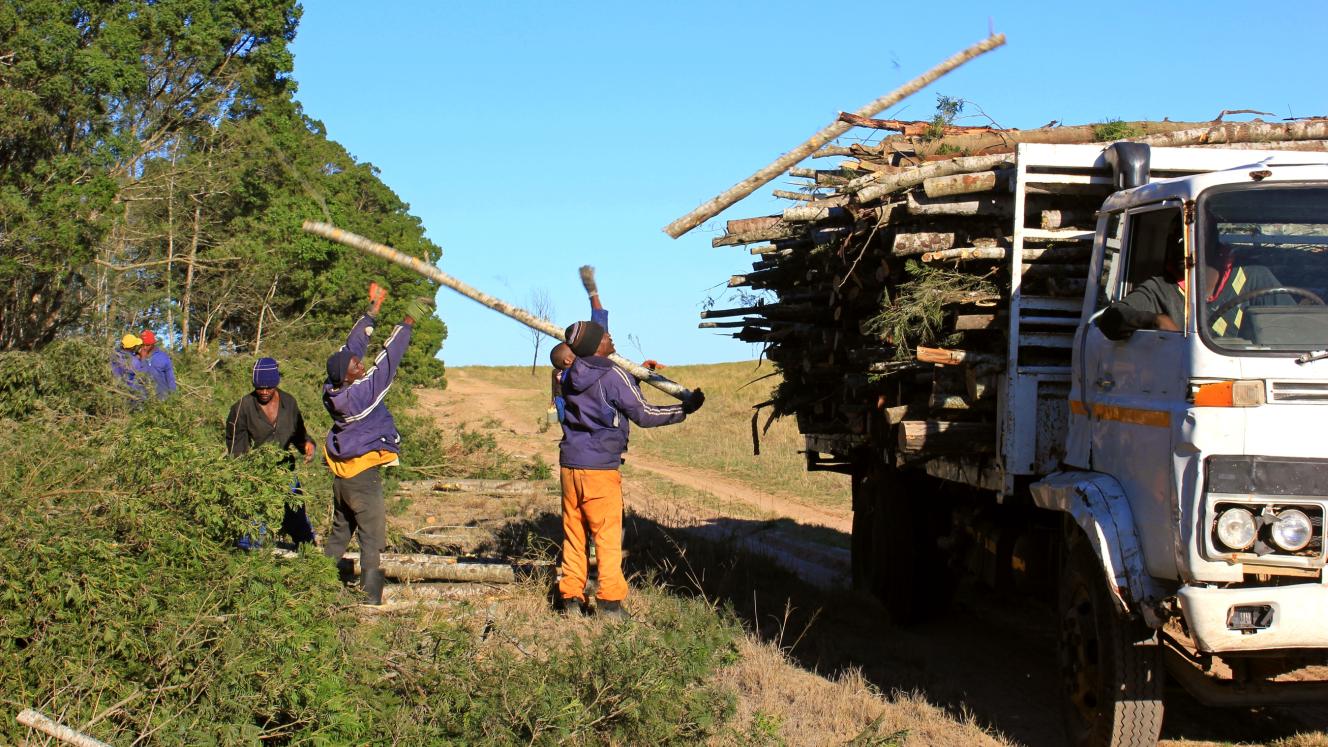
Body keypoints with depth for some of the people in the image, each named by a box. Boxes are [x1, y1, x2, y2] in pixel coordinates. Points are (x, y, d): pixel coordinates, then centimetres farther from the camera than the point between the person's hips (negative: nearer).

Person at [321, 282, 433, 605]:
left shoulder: (334, 388, -2)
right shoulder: (361, 392, -23)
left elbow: (353, 345, 7)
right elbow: (388, 360, -22)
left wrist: (374, 308, 12)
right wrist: (408, 322, -18)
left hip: (342, 473, 8)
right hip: (363, 474, -8)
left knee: (340, 530, 18)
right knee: (372, 534, -3)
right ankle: (372, 595, -4)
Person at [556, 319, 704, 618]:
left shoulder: (572, 375, 10)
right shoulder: (613, 376, -12)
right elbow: (643, 414, -5)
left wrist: (637, 378, 29)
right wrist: (684, 409, 4)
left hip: (569, 464, 6)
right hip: (600, 467, -6)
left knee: (573, 534, 11)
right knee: (608, 535, 0)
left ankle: (570, 596, 12)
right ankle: (609, 600, -1)